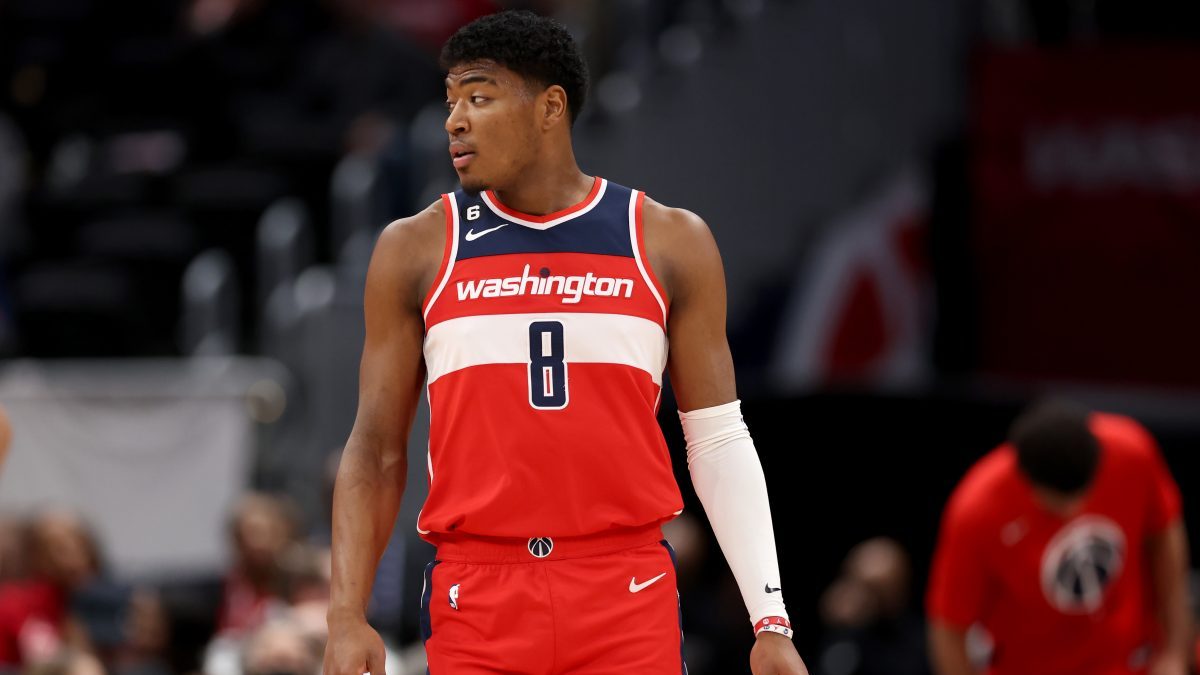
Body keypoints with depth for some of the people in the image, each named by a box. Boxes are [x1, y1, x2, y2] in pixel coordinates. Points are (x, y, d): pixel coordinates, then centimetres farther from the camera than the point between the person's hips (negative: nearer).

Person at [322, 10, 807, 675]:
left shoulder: (669, 242, 6)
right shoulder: (416, 251, 7)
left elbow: (718, 443, 8)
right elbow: (377, 450, 8)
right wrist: (346, 618, -3)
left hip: (629, 596, 0)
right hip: (475, 596, 1)